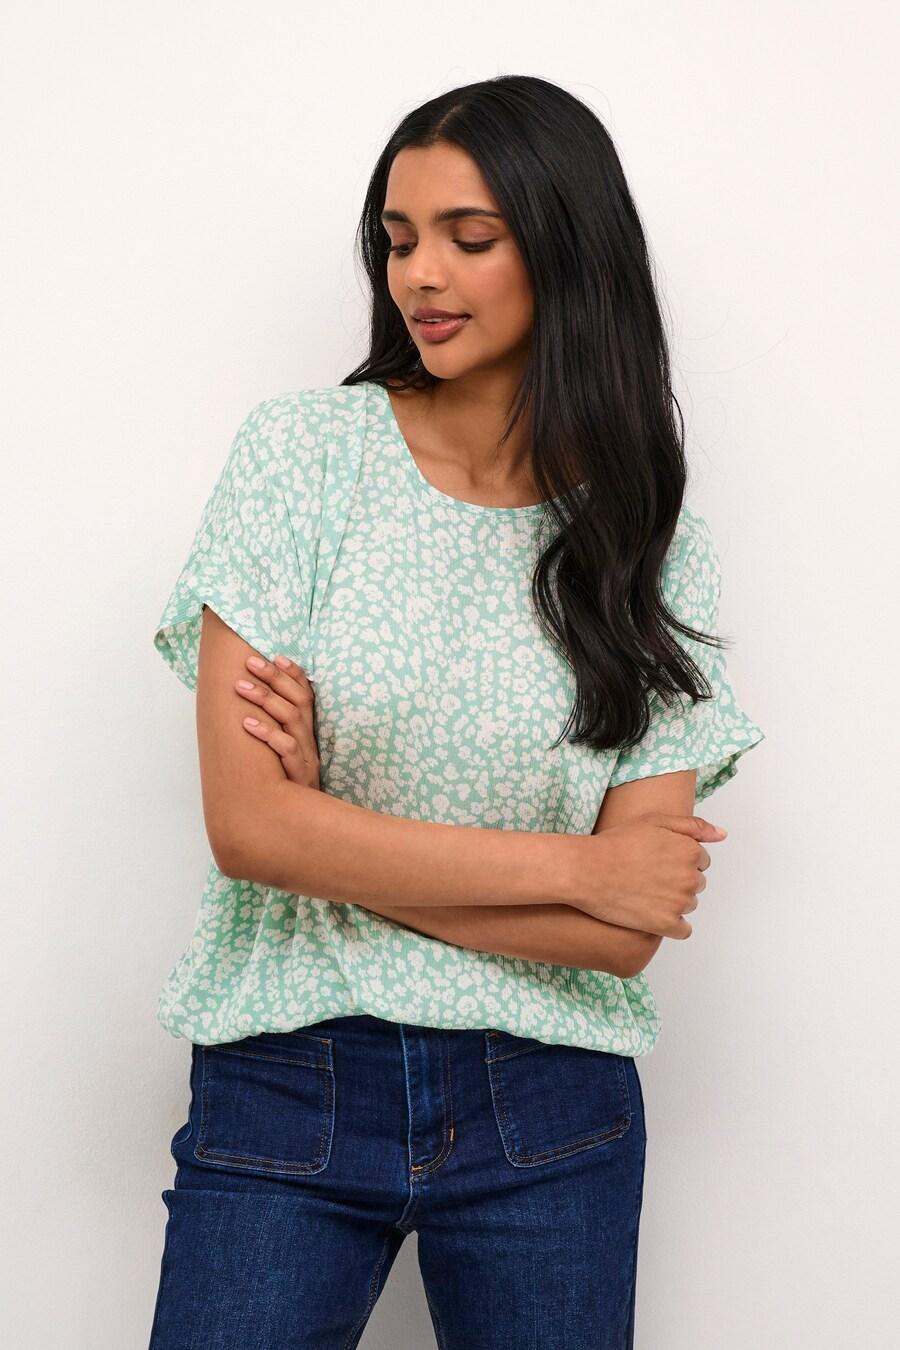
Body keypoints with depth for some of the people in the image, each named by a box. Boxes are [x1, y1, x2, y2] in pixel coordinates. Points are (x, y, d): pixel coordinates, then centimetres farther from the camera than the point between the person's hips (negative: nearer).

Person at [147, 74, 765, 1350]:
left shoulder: (656, 548, -1)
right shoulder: (305, 452, -5)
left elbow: (628, 936, -7)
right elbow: (249, 825, -14)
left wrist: (332, 839, -14)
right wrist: (573, 868, -10)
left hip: (546, 1113, 2)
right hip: (281, 1096, -1)